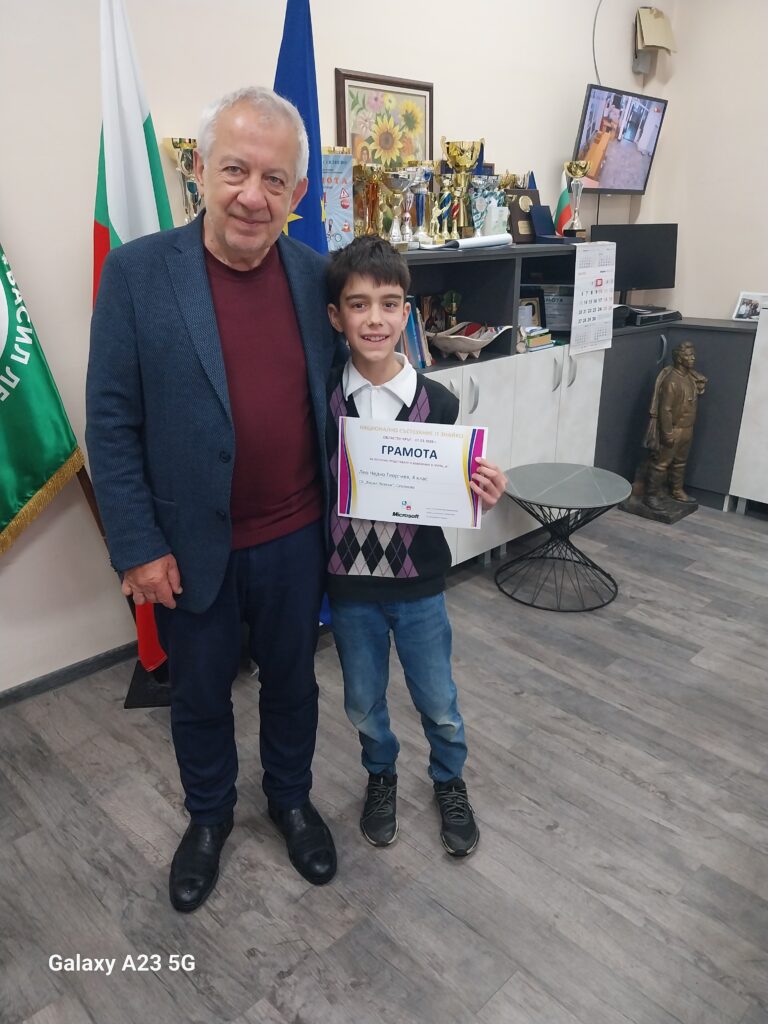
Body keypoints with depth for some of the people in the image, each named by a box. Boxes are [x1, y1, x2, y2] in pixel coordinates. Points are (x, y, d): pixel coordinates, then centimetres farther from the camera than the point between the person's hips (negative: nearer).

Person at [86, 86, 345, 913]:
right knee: (199, 694, 19)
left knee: (291, 680, 21)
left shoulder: (315, 274, -2)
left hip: (295, 539, 3)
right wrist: (137, 546, -11)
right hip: (191, 546, -2)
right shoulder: (137, 272, -11)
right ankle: (208, 815, 46)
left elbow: (331, 396, 6)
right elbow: (111, 423, -9)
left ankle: (291, 799, 48)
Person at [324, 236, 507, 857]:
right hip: (349, 582, 1)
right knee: (364, 704, 20)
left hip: (418, 581, 0)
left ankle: (450, 781, 47)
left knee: (439, 702, 17)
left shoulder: (438, 403, -10)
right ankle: (382, 775, 50)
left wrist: (482, 498, -23)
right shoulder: (321, 401, -10)